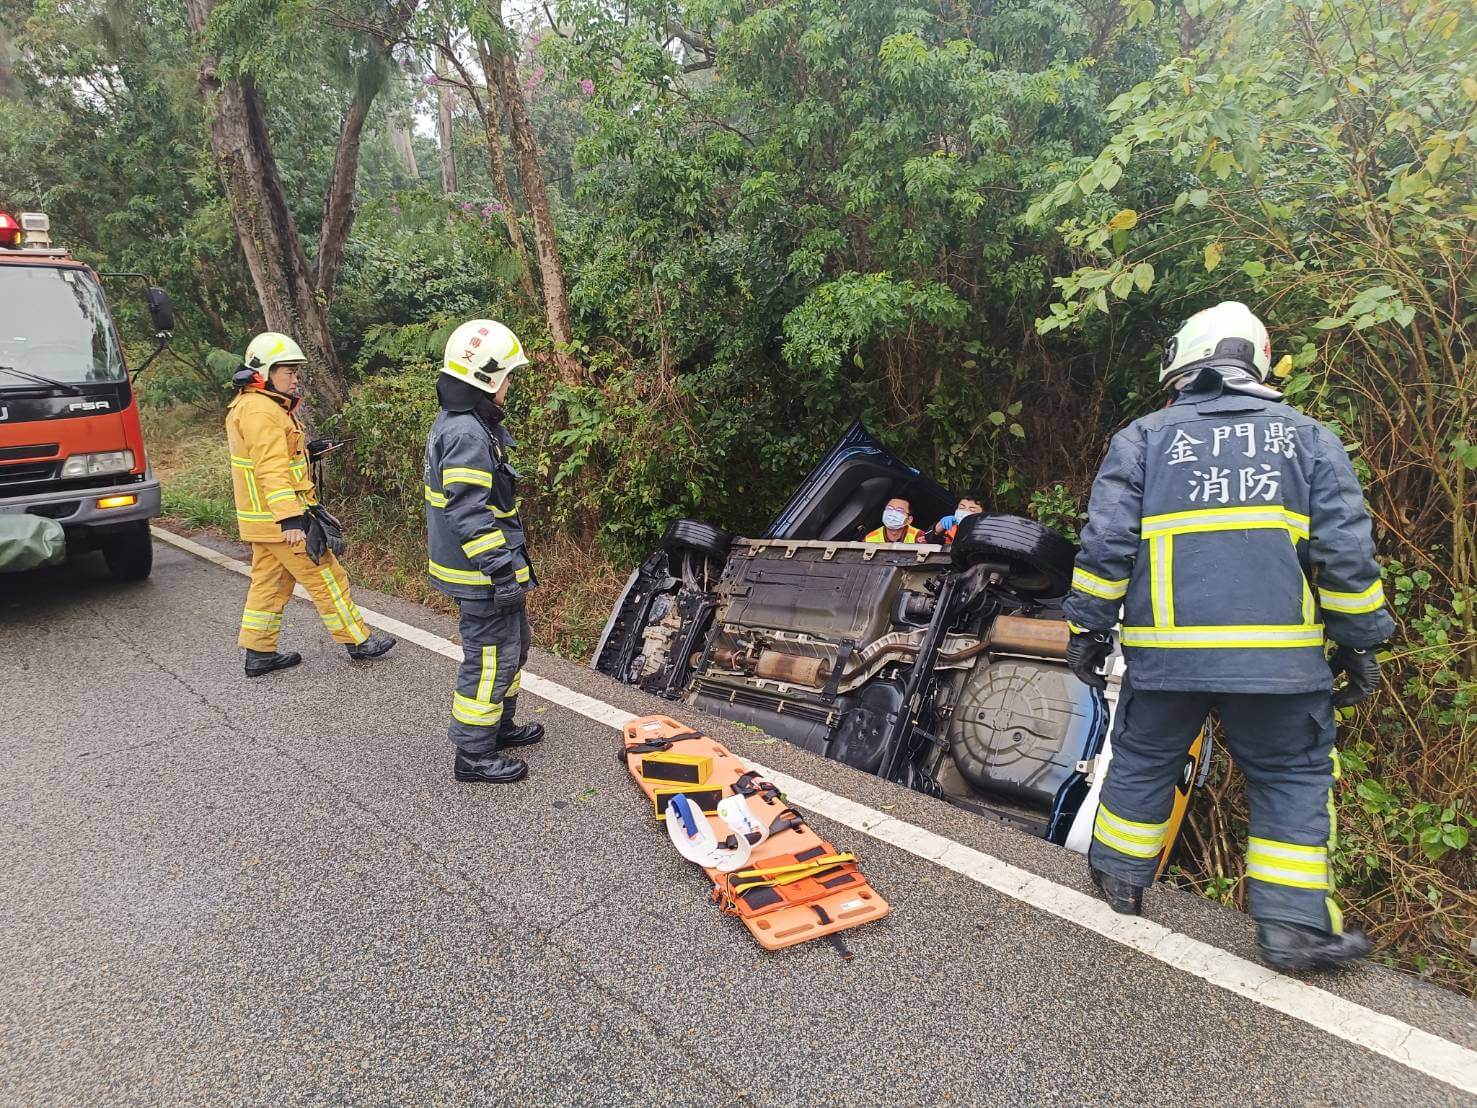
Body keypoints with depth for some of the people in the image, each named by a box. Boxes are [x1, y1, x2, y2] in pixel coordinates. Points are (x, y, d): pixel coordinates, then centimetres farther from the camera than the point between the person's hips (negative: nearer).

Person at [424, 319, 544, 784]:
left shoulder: (458, 423, 12)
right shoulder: (467, 435, -22)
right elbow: (470, 514, -27)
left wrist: (509, 562, 26)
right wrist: (502, 570, -25)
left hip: (486, 569, 11)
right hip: (481, 575, -11)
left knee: (512, 646, 23)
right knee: (490, 659, 1)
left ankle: (499, 724, 39)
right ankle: (474, 754, 14)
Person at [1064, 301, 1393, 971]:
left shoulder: (1143, 438, 6)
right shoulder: (1308, 437, 10)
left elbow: (1106, 541, -1)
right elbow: (1346, 550, 4)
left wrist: (1088, 627, 5)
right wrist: (1360, 642, 10)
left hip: (1166, 651, 0)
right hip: (1280, 654, 1)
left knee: (1143, 761, 16)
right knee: (1293, 778, 13)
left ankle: (1120, 878, 30)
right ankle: (1293, 926, 14)